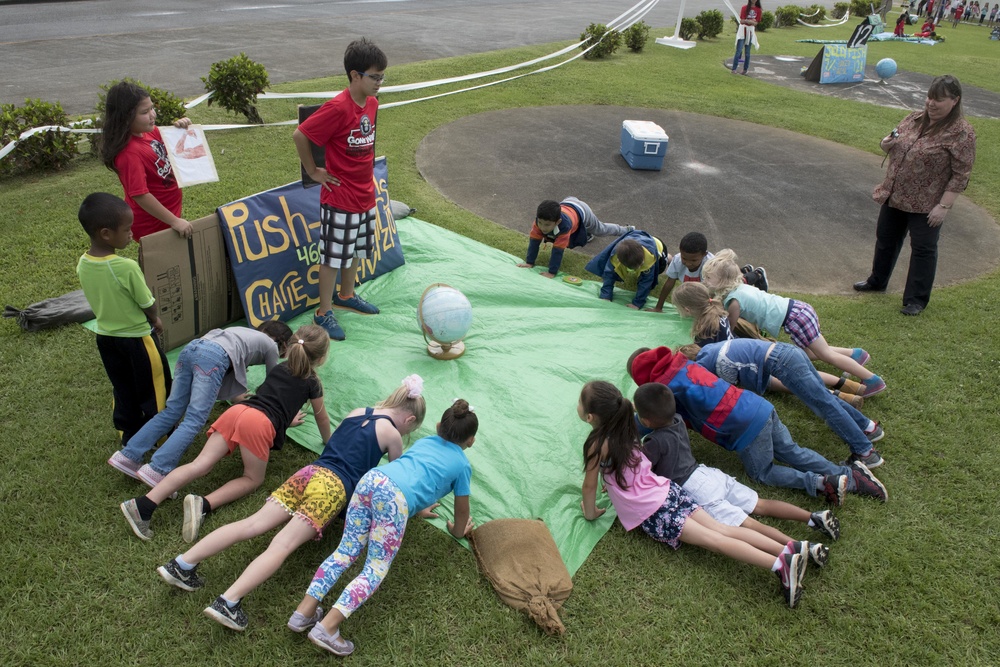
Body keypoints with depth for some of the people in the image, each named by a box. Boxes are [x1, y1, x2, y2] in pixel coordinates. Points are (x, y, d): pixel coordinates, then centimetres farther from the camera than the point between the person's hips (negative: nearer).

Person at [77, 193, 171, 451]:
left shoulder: (82, 264, -9)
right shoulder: (127, 268, -29)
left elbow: (97, 301, 4)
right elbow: (148, 304, -17)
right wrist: (155, 321, 4)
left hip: (106, 337, 6)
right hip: (136, 338, -6)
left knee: (123, 391, 21)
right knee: (153, 387, 14)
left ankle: (130, 438, 34)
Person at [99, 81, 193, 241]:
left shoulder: (150, 132, -2)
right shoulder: (130, 153, -26)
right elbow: (140, 195, -28)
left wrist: (181, 128, -6)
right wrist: (174, 221, -26)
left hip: (168, 213, 8)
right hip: (155, 225, -8)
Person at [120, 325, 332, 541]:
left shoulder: (279, 368, 32)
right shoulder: (312, 382, 17)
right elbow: (323, 419, 30)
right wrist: (328, 442, 48)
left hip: (237, 410, 5)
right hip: (260, 424, -5)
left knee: (200, 465, -5)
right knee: (252, 479, 9)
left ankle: (143, 505, -21)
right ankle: (203, 505, -15)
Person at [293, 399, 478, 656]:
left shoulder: (424, 441, 36)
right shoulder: (463, 465, 22)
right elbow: (462, 514, 32)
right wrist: (458, 531, 54)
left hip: (371, 479, 6)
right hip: (394, 496, -5)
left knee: (346, 551, 11)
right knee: (376, 567, -1)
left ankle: (304, 611, 1)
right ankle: (327, 627, -14)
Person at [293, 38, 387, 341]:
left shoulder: (372, 103, 3)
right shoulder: (338, 108, -22)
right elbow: (299, 135, -19)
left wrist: (365, 173, 14)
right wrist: (314, 171, -10)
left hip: (365, 196, 8)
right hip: (340, 200, -8)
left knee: (355, 250, 22)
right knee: (333, 256, 3)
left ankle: (346, 296, 42)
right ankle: (324, 313, 16)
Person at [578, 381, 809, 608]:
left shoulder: (597, 445, -14)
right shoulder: (623, 429, 10)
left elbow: (589, 486, -4)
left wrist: (591, 513, 12)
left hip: (652, 514, -8)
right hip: (668, 490, 8)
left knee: (714, 540, -13)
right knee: (721, 529, 0)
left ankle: (780, 564, -25)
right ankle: (790, 549, -11)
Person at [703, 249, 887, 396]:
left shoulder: (733, 301, -19)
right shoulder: (738, 287, 7)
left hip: (794, 318, -9)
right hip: (795, 308, 9)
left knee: (825, 354, 5)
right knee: (806, 351, 27)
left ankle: (872, 380, 15)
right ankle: (856, 353, 37)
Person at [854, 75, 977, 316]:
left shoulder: (961, 132, -16)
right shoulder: (915, 118, 3)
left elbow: (961, 175, -16)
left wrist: (944, 206, -20)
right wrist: (887, 144, -7)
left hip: (926, 204, -7)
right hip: (895, 195, 7)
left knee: (923, 249, 4)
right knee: (886, 239, 19)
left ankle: (916, 299, 15)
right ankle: (877, 281, 40)